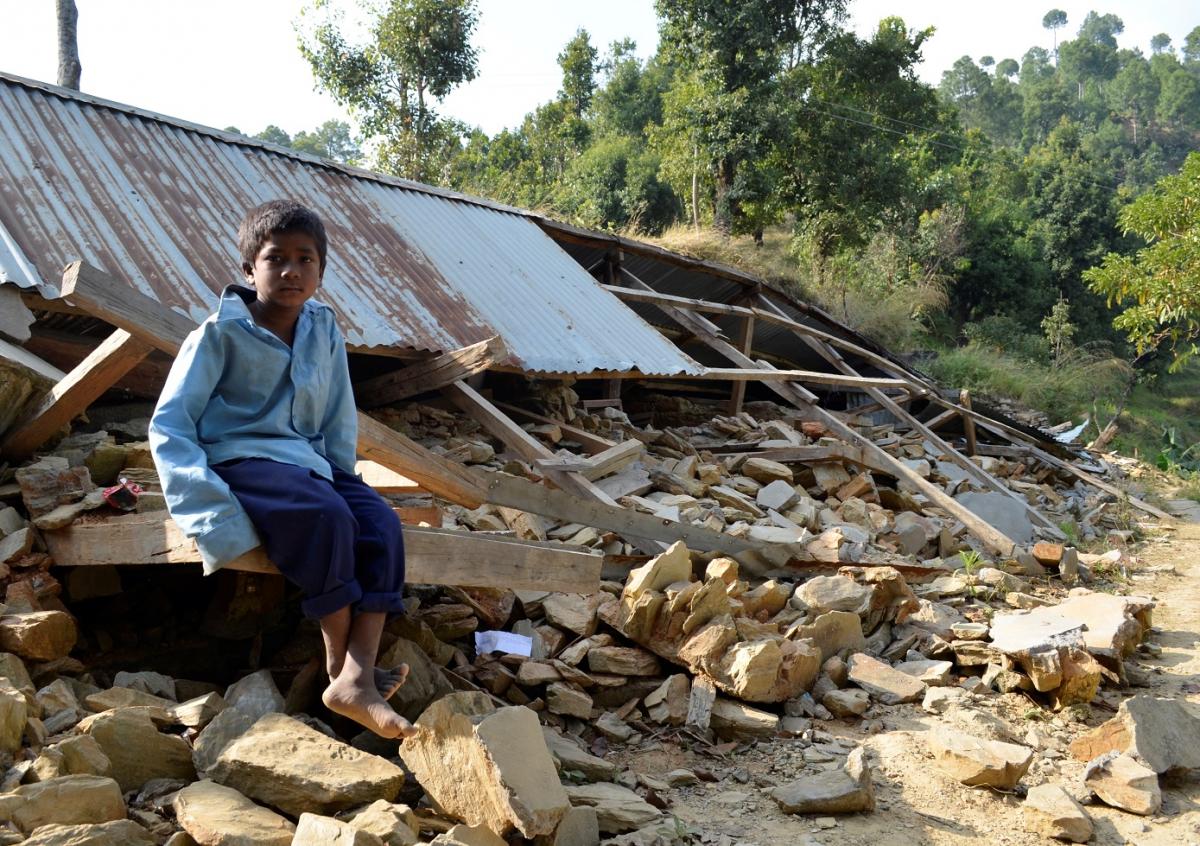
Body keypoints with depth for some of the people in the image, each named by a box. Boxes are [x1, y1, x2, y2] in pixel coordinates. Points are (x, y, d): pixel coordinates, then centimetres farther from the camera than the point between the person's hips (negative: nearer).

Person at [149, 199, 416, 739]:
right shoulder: (221, 333, -6)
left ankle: (357, 678, -32)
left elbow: (339, 418, 15)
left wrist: (340, 475, 2)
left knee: (381, 525, -23)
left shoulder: (324, 330, 8)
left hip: (307, 460, 5)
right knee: (327, 516, -33)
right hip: (240, 458, -5)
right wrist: (206, 501, -20)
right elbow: (169, 423, -8)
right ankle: (339, 664, -22)